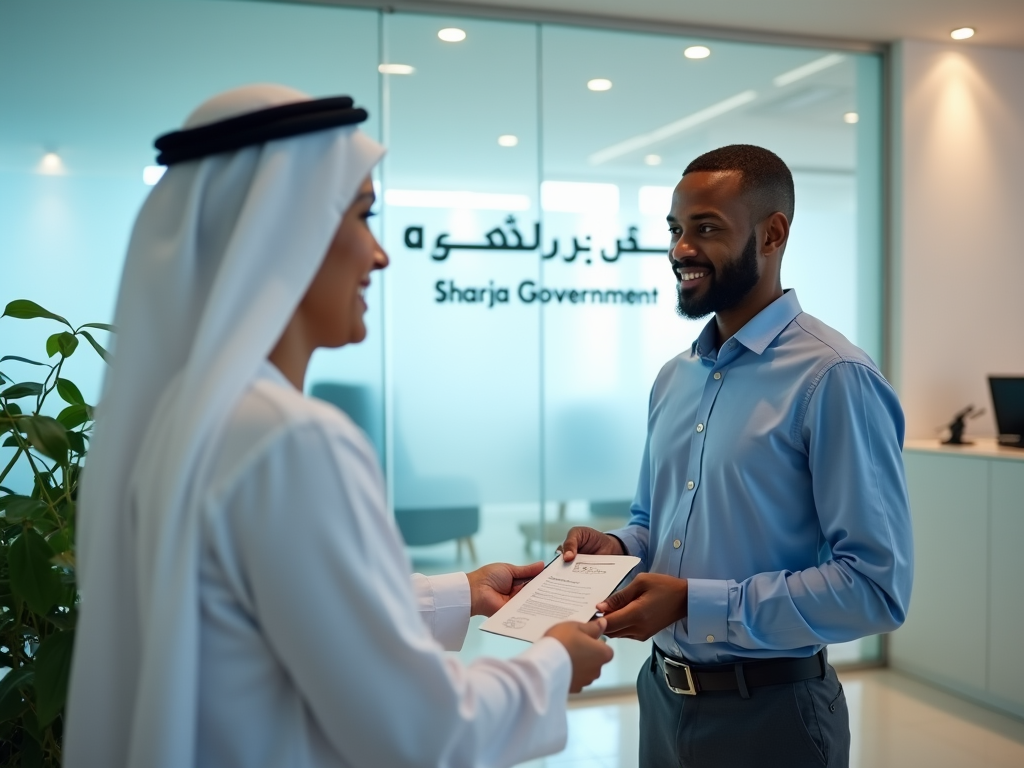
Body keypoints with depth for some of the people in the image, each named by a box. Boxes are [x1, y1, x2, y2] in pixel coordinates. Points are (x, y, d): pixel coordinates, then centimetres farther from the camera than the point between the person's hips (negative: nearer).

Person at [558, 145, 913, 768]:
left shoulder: (834, 378, -17)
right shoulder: (673, 378, 7)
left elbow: (877, 587, -21)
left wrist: (693, 603, -23)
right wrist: (619, 549, -4)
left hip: (770, 713, -6)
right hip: (664, 696, 7)